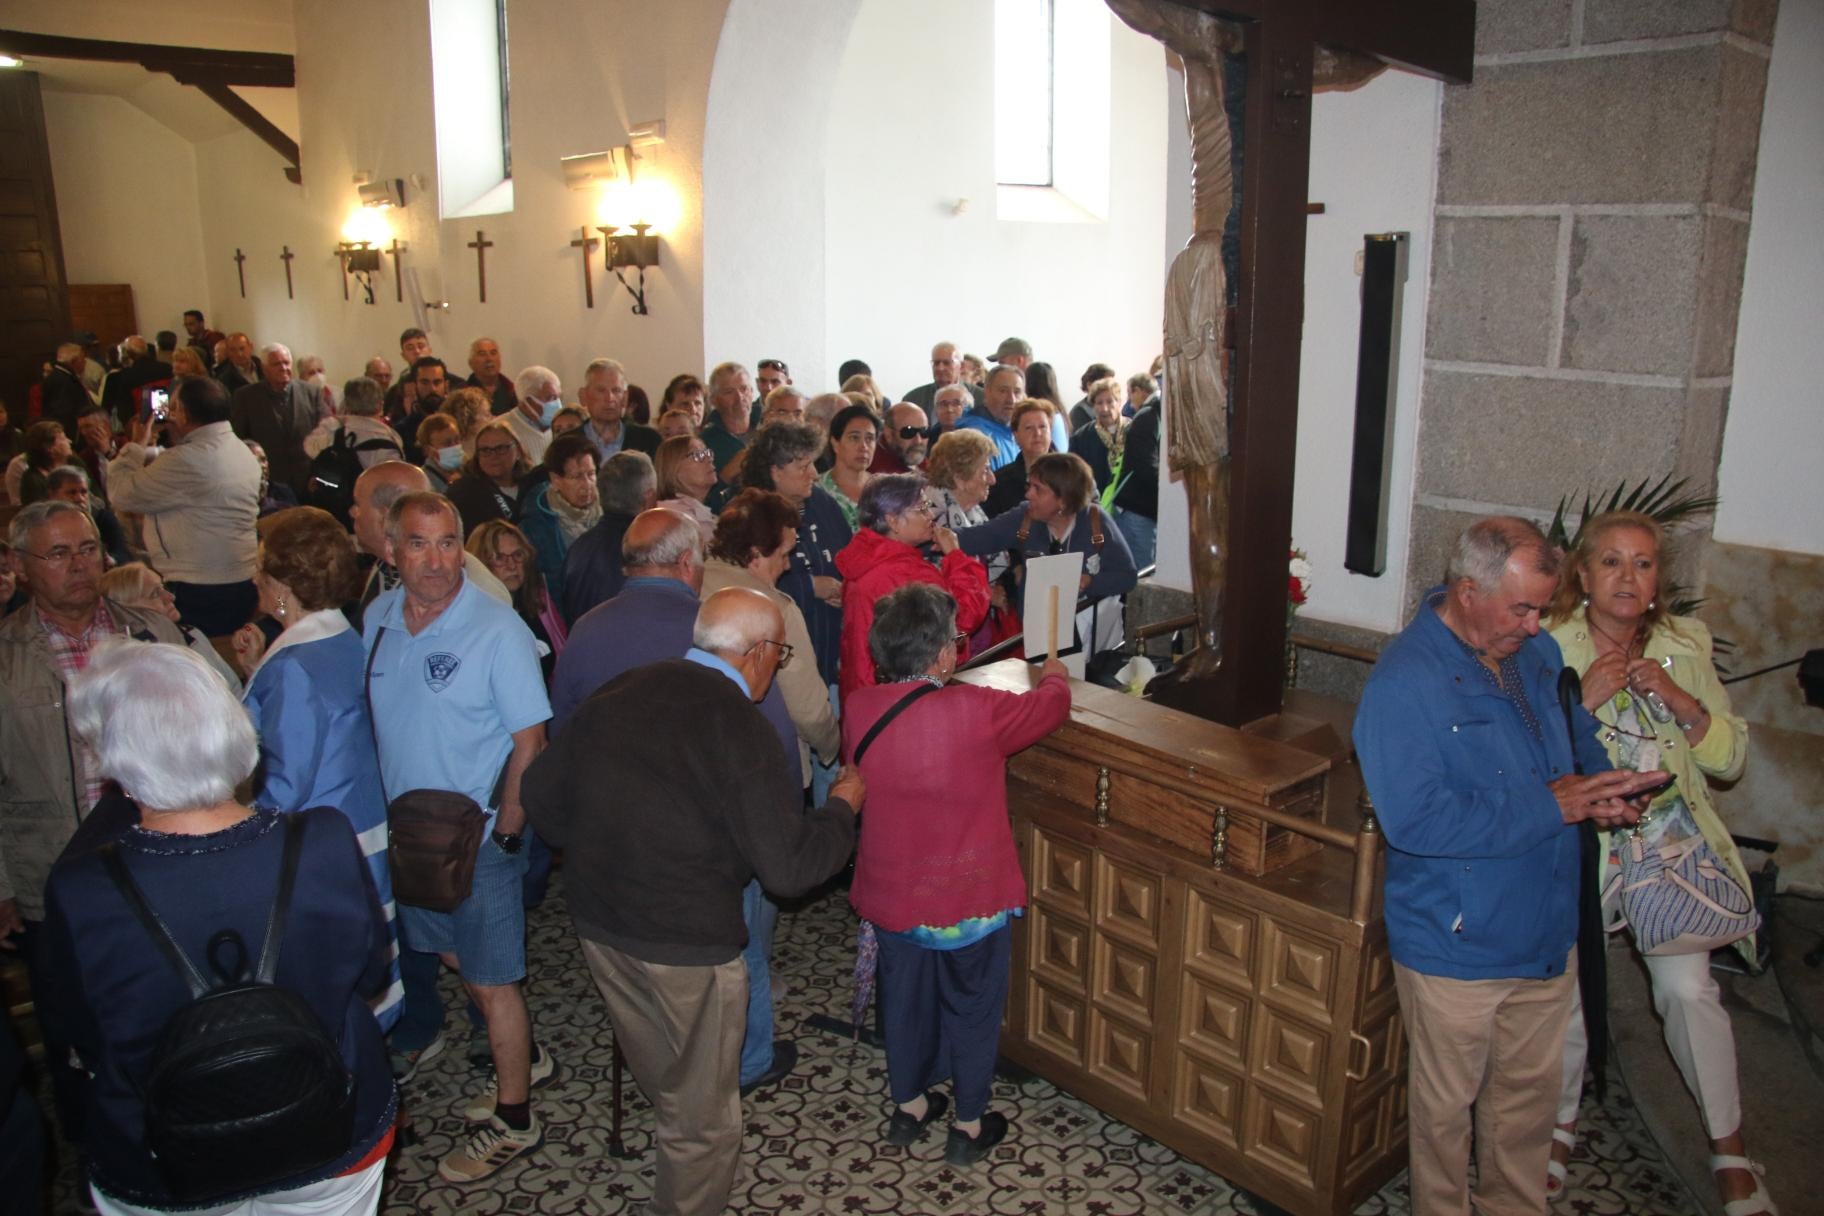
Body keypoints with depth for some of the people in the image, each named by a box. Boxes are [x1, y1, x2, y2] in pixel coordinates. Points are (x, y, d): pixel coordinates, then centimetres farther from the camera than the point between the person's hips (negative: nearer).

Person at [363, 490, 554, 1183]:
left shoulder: (498, 630, -19)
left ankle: (513, 1119, 25)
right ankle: (525, 1058, 45)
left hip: (478, 838, -6)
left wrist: (505, 832, -14)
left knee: (493, 980, 6)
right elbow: (372, 722, 8)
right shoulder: (376, 620, -1)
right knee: (457, 958, 22)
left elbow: (529, 742, -16)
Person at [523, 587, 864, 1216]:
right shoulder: (738, 726, -22)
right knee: (702, 1115, 14)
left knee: (662, 1081, 30)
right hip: (686, 944, -7)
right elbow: (789, 867, -23)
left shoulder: (619, 693, -2)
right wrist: (842, 805, -6)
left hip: (596, 922, 8)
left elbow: (541, 791, 7)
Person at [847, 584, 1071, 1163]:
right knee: (972, 1006, 17)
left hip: (892, 893, 4)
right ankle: (969, 1126, 33)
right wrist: (1053, 676, 18)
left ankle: (908, 1105, 42)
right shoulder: (979, 710, -25)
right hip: (968, 896, -4)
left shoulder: (858, 709, -14)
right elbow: (1052, 705, -6)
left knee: (905, 998, 23)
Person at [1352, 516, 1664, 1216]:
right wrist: (1550, 807, -25)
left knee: (1530, 1094, 25)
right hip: (1456, 946, -7)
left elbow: (1577, 735, 19)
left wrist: (1598, 790, -4)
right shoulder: (1404, 683, -23)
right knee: (1447, 1105, 15)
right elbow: (1414, 820, -31)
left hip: (1547, 936, 7)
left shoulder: (1538, 653, 1)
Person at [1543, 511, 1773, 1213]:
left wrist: (1678, 699, -14)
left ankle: (1729, 1147, 18)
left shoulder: (1686, 645, 1)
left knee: (1688, 989, -4)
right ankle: (1561, 1123, 30)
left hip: (1671, 843, 2)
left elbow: (1731, 758, 1)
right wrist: (1584, 699, -24)